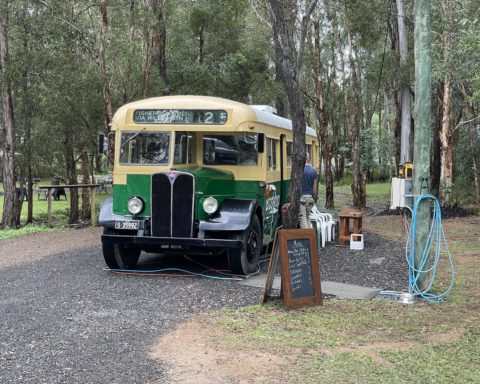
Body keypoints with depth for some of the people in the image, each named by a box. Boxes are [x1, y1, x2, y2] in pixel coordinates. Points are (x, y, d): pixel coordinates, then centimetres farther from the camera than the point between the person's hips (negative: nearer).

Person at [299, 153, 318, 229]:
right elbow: (315, 186, 7)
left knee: (302, 217, -2)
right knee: (307, 217, 17)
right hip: (310, 196, 5)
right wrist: (315, 197, 16)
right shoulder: (314, 170, 4)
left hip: (301, 196, -5)